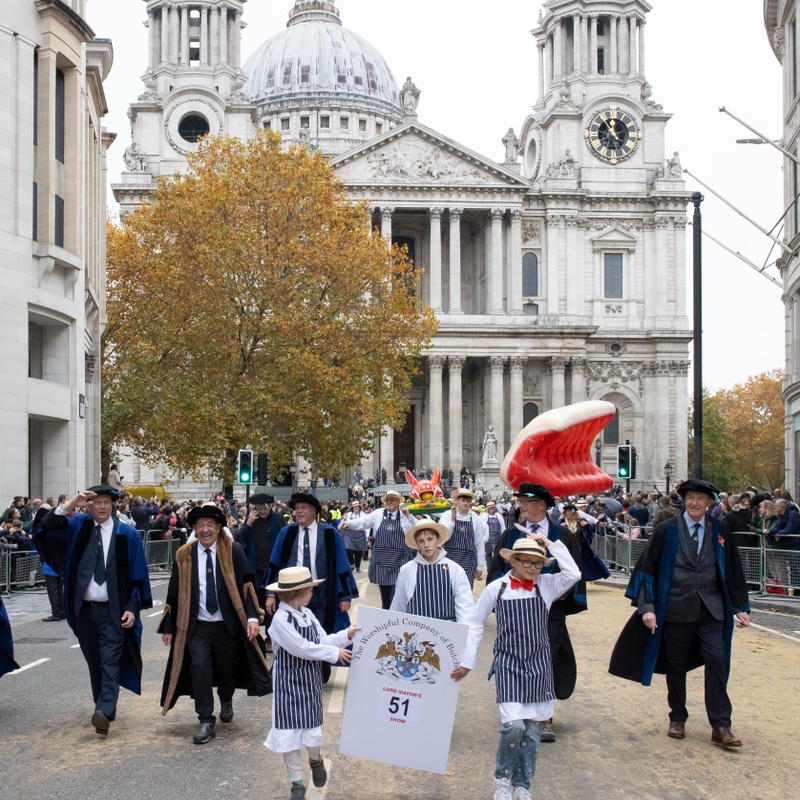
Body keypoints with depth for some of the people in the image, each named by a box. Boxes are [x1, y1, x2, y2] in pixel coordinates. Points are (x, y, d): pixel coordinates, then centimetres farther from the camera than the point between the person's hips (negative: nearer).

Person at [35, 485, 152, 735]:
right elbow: (45, 530, -12)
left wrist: (133, 608, -10)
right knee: (94, 663, 15)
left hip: (113, 611, -3)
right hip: (84, 609, 3)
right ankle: (103, 707, 29)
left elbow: (138, 574, -3)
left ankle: (104, 713, -21)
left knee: (110, 662, -12)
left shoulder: (128, 534, -3)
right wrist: (67, 506, -23)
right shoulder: (76, 526, 3)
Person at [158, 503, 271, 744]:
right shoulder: (184, 555, -1)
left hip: (227, 624, 0)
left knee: (228, 668, 13)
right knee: (199, 667, -14)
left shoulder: (233, 552, -6)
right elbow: (174, 593, 3)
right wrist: (168, 627, 4)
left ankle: (226, 700, 46)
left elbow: (247, 585, -7)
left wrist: (252, 617, -18)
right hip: (196, 625, 0)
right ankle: (206, 721, -2)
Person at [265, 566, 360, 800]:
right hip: (289, 682, -5)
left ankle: (315, 760, 37)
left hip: (311, 680, 6)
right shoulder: (281, 619, -20)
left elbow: (322, 640, 7)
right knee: (290, 732, 1)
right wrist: (334, 653, -15)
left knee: (312, 728, 5)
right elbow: (301, 648, -23)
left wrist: (346, 635, -7)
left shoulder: (307, 614, 5)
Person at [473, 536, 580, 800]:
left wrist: (551, 544, -11)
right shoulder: (496, 588, -4)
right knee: (513, 725, -15)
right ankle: (502, 777, 10)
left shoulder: (546, 585, 1)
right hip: (509, 665, -3)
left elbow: (573, 574, -15)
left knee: (533, 729, 7)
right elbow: (474, 623, 4)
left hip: (539, 666, 3)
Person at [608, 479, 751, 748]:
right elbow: (647, 568, -4)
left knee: (717, 661, -9)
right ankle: (677, 719, 25)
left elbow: (733, 571, 10)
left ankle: (720, 726, -2)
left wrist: (740, 607, 9)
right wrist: (646, 606, -10)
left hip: (711, 609, 1)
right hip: (676, 610, -1)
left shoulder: (720, 531, 4)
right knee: (676, 666, 8)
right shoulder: (667, 531, -3)